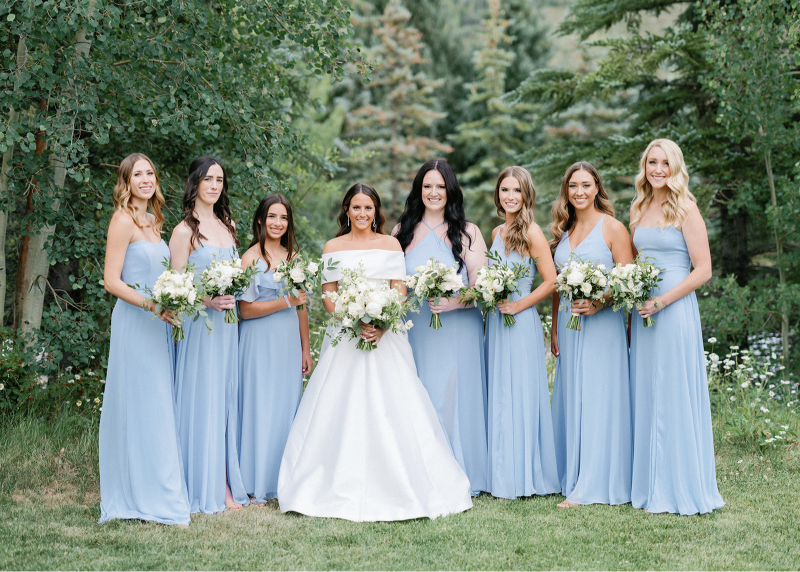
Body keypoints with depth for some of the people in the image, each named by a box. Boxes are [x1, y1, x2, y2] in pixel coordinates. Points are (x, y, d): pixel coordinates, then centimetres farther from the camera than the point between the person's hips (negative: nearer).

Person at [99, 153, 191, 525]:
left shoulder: (152, 221, 16)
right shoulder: (123, 220, -9)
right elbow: (112, 281, -13)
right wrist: (151, 304, -21)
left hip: (157, 324, 8)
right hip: (134, 323, -8)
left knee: (156, 407, 10)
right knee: (142, 407, -6)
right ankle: (150, 498, -1)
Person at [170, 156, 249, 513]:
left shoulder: (227, 225, 14)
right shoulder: (185, 231, -7)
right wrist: (208, 301, -21)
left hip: (227, 323, 6)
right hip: (199, 325, -6)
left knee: (225, 400, 8)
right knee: (202, 400, -4)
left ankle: (226, 483, 12)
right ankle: (206, 489, 2)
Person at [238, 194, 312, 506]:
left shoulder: (293, 256, 12)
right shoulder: (251, 257, -6)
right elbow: (245, 309, -12)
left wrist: (305, 348, 16)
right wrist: (284, 302, -17)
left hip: (289, 342, 6)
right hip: (261, 342, -6)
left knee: (287, 407, 7)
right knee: (260, 407, -4)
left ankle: (282, 481, 16)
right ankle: (255, 485, 4)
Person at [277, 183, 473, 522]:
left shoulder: (391, 245, 9)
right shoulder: (333, 247, 10)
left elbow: (400, 293, 3)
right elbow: (328, 297, 5)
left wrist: (381, 325, -14)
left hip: (386, 335, 0)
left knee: (390, 410, -5)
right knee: (342, 410, -4)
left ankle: (399, 487, 0)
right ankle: (342, 489, 1)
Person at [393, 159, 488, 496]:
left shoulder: (467, 232, 4)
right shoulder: (402, 232, 11)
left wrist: (456, 301, -18)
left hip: (457, 329, -2)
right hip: (415, 331, 2)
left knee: (453, 400, -3)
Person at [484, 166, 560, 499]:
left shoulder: (531, 232, -8)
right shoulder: (497, 232, 13)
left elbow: (551, 281, -11)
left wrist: (518, 305, -13)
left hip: (521, 323, -7)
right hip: (495, 322, 7)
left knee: (519, 396, -3)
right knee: (498, 399, 8)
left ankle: (522, 477, 6)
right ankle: (502, 475, 15)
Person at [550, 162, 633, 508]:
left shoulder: (612, 228, -4)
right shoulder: (563, 230, 13)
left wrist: (600, 304, -22)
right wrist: (554, 330, 12)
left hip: (601, 324, -6)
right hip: (568, 325, 6)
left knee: (599, 400, -5)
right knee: (569, 401, 7)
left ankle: (595, 486, -2)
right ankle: (572, 479, 14)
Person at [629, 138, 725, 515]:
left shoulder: (685, 209, -6)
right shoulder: (640, 210, 13)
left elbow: (703, 270, -10)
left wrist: (662, 301, -16)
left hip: (675, 310, -6)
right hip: (644, 312, 6)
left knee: (675, 396, -3)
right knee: (645, 397, 8)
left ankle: (682, 489, 6)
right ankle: (651, 487, 16)